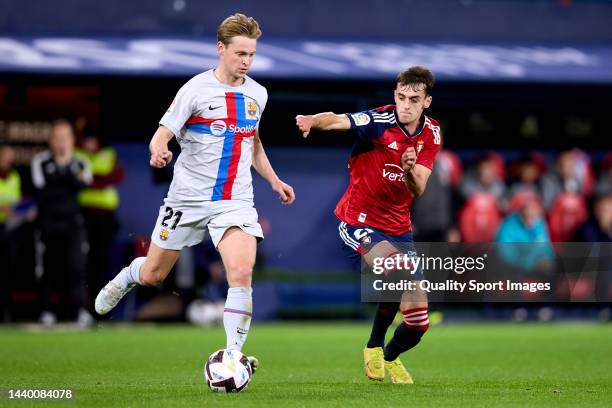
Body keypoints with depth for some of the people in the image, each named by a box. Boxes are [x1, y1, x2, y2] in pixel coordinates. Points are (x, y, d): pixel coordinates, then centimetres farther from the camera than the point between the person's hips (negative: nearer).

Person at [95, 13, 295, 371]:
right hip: (188, 197, -2)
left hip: (236, 201, 2)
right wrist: (159, 151, -34)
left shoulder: (257, 94, 6)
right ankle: (126, 278, 48)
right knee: (153, 275, 11)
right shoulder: (196, 89, -9)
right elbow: (162, 134, -12)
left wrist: (274, 180, 17)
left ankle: (233, 355, -14)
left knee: (241, 273, -21)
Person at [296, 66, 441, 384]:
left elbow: (418, 189, -8)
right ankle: (374, 345, -10)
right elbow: (337, 120, -36)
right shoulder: (379, 121, -17)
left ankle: (391, 357, 37)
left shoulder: (431, 135, 0)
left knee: (418, 320, 1)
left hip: (398, 226, 5)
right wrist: (312, 121, -58)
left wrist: (410, 171, -31)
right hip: (358, 222, -5)